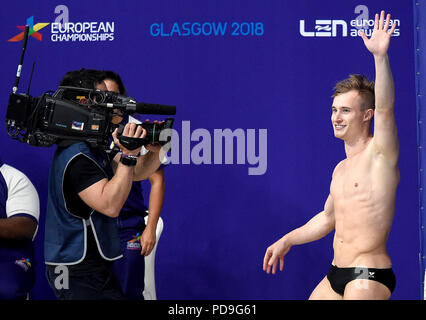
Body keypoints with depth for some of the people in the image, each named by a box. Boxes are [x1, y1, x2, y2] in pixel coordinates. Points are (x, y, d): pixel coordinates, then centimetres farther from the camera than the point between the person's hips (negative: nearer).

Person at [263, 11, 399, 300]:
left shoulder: (380, 153, -8)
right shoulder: (341, 169, 16)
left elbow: (385, 108, -26)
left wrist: (380, 56, -36)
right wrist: (287, 241, 25)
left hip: (369, 276, -8)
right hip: (337, 274, 8)